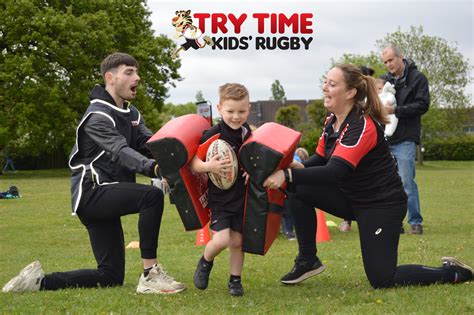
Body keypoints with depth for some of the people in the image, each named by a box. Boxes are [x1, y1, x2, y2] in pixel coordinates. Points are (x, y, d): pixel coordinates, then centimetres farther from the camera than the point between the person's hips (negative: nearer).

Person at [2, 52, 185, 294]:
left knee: (112, 276, 8)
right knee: (152, 196, -31)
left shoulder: (132, 114, 17)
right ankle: (149, 275, -25)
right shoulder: (98, 115, -12)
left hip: (107, 197, 9)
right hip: (92, 191, -9)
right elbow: (120, 151, -29)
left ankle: (40, 281, 15)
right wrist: (153, 167, -47)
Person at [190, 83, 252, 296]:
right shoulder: (212, 135, -14)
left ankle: (235, 280, 27)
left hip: (242, 196, 4)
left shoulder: (250, 135, 1)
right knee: (221, 240, -16)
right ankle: (205, 262, 16)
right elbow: (193, 162, -13)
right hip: (219, 197, -4)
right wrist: (208, 166, -32)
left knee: (237, 241, 8)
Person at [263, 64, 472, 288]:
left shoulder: (363, 126, -26)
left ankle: (452, 272, 10)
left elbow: (335, 171, -35)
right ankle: (308, 261, 3)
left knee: (382, 280, -9)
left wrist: (288, 175, -40)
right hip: (351, 198, 8)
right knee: (299, 189, -8)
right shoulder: (332, 121, 1)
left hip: (382, 204, -8)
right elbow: (320, 158, 8)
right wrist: (299, 167, -14)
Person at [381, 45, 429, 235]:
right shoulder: (384, 79, 13)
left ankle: (415, 222, 2)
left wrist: (395, 110, -17)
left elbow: (422, 105, -9)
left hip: (405, 139, -5)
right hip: (385, 139, 6)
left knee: (406, 182, -7)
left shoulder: (418, 78, -2)